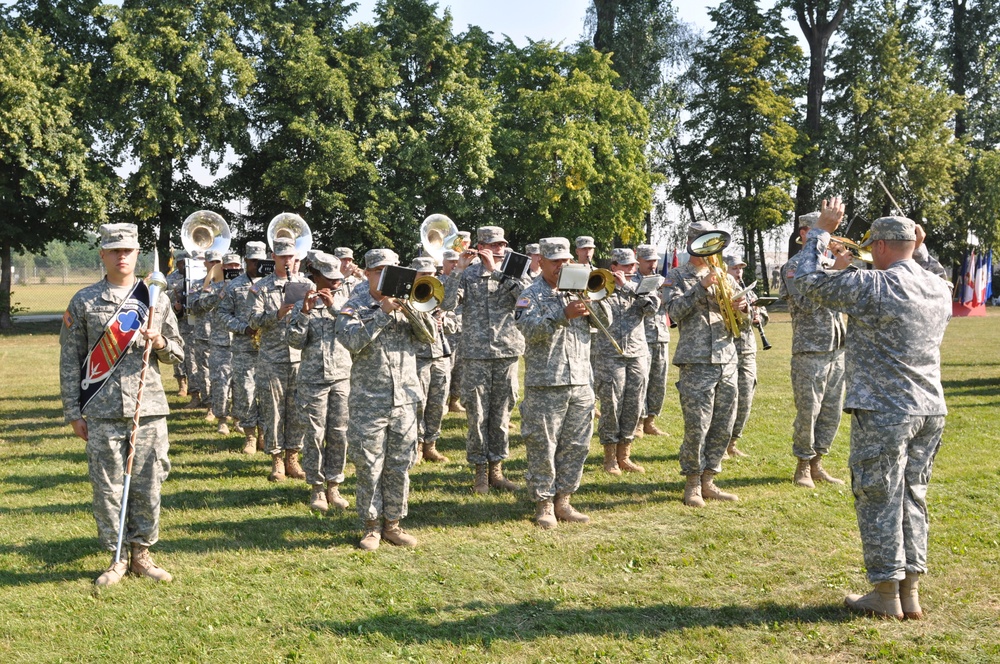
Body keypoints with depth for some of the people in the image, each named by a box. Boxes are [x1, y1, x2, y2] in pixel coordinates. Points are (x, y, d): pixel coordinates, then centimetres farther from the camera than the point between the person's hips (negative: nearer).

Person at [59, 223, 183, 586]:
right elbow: (69, 360, 4)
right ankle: (118, 558, 16)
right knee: (107, 487, 3)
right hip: (102, 412, -1)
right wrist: (73, 413, 0)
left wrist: (160, 343, -10)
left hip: (149, 407, 1)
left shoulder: (156, 297, 8)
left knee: (147, 486, 5)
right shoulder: (83, 301, 3)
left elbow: (177, 352, 13)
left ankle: (141, 553, 19)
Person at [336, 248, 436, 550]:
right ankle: (372, 526, 13)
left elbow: (428, 335, -1)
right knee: (369, 468, 1)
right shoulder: (354, 307, 1)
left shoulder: (405, 303, 11)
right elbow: (352, 341, -17)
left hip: (405, 399, 3)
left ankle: (393, 523, 19)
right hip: (368, 403, -3)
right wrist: (383, 313, -19)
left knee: (399, 467, 8)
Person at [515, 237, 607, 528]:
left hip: (580, 384, 5)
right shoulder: (532, 295, -3)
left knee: (575, 446, 10)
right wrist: (564, 314, -32)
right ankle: (544, 504, 11)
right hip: (545, 385, -5)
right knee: (543, 448, 0)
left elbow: (604, 321, 7)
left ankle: (563, 500, 21)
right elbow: (530, 329, -20)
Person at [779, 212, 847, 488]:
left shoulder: (829, 263, 15)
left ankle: (816, 465, 20)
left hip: (836, 348, 7)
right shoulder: (795, 265, -5)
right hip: (810, 350, -7)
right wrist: (833, 272, -21)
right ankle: (802, 467, 10)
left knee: (832, 412, 9)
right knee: (808, 411, -3)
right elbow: (806, 303, -18)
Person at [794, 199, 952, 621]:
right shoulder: (940, 288, 6)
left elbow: (808, 281, -7)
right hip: (930, 410, 7)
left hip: (883, 412, -7)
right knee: (913, 499, 14)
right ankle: (910, 593, 19)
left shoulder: (872, 286, -16)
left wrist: (821, 231, 4)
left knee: (879, 502, 3)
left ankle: (886, 597, 10)